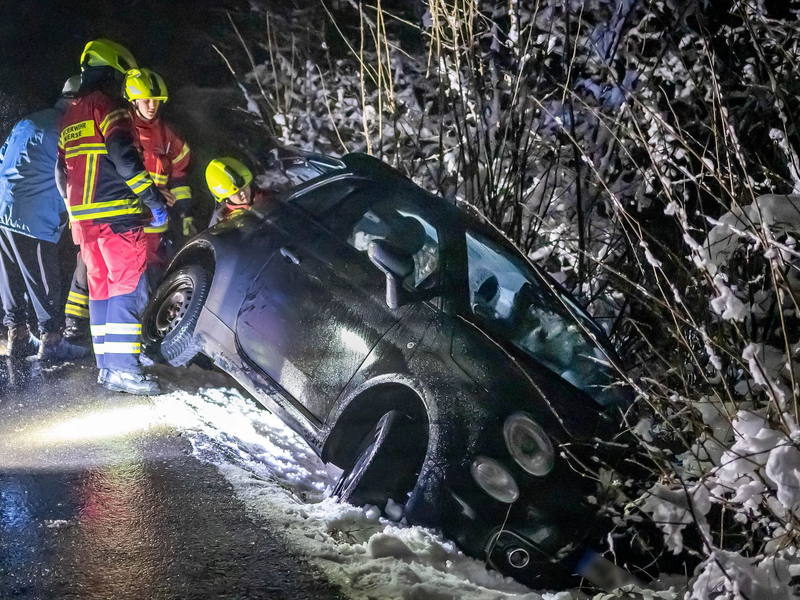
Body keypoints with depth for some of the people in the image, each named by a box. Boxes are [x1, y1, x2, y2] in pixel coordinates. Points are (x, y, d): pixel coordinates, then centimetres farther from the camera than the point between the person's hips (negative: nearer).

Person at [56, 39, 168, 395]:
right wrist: (152, 197, -16)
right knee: (129, 286, -10)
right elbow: (123, 154, -18)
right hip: (117, 212, -9)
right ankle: (122, 368, -16)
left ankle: (106, 366, 12)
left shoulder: (69, 117, 21)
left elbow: (62, 173, 24)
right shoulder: (108, 105, -6)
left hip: (83, 217, 9)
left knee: (100, 288, 11)